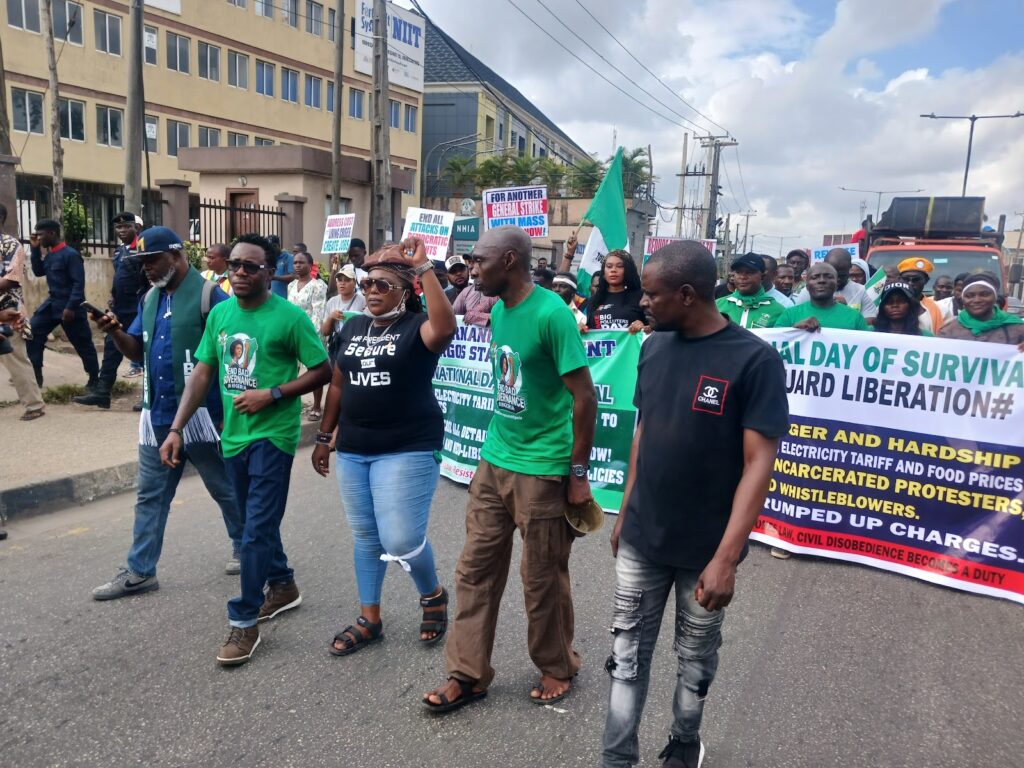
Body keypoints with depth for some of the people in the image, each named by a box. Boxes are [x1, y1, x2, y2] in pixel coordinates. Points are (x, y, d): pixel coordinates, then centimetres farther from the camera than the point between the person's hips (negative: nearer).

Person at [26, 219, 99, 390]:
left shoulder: (71, 254, -16)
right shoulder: (49, 254, 11)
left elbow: (79, 283, -20)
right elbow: (38, 272, 20)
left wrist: (70, 307, -24)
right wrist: (35, 249, 9)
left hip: (69, 307, -9)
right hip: (52, 303, 9)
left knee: (83, 345, 0)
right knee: (32, 333, 6)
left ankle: (94, 380, 12)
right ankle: (36, 376, 14)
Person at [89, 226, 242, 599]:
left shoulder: (209, 295, -12)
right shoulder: (149, 298, 11)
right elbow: (137, 351, 14)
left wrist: (230, 411, -12)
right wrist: (115, 332, -8)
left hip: (202, 414, -6)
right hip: (158, 415, 7)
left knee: (225, 488, 10)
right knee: (150, 496, 11)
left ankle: (245, 547, 30)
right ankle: (139, 572, 20)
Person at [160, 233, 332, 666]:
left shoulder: (289, 317, -12)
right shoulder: (220, 314, 6)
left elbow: (322, 372, -10)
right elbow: (202, 373, 8)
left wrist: (271, 394, -19)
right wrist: (176, 429, 2)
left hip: (272, 435, -7)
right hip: (233, 434, 7)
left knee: (256, 530, -4)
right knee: (257, 522, 19)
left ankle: (244, 623, 8)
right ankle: (283, 586, 40)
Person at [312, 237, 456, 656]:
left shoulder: (417, 327, -8)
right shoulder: (353, 328, 10)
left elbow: (445, 326, -33)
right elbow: (337, 385, 15)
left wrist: (424, 266, -32)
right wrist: (324, 438, 16)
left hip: (408, 450, -6)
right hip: (353, 450, 6)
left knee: (401, 541, -5)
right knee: (365, 537, 14)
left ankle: (433, 595, 25)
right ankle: (369, 619, 30)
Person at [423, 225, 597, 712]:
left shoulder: (551, 313, -18)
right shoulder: (499, 311, 6)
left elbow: (584, 397, -17)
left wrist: (578, 473, -14)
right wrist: (497, 444, 16)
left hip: (541, 470, -7)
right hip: (494, 462, 7)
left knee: (542, 578, 9)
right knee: (476, 568, 11)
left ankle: (557, 668, 33)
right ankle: (468, 674, 26)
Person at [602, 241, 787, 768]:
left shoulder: (755, 360, -17)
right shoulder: (654, 348, 0)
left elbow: (759, 464, -17)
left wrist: (726, 557, -21)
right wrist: (624, 513, 12)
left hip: (705, 549, -3)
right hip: (641, 540, 4)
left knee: (696, 658, 19)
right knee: (628, 653, 12)